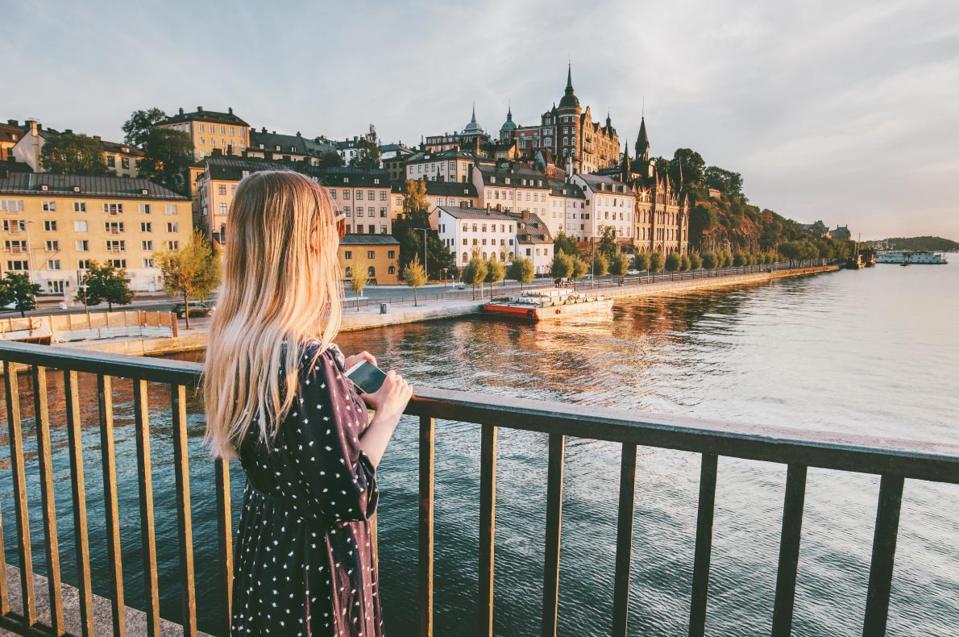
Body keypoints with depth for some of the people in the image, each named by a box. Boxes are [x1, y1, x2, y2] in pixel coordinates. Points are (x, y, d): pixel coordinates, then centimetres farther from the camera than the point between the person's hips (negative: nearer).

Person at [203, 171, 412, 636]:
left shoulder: (234, 341, -5)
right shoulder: (309, 357, -31)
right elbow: (346, 498, -26)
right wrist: (386, 414, -15)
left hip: (263, 541, 8)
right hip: (316, 562, -8)